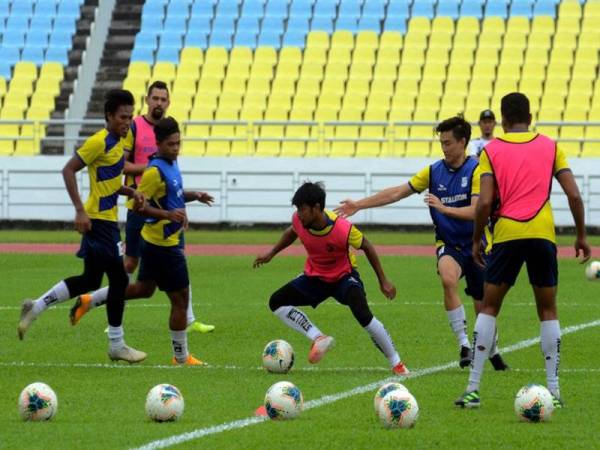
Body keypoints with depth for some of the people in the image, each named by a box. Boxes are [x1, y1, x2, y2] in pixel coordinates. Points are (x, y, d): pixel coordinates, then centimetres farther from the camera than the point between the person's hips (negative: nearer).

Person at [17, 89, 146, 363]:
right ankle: (117, 347, 4)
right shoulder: (100, 142, -15)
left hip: (106, 220, 9)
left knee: (90, 281, 15)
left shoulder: (118, 141, 12)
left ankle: (34, 309, 21)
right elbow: (68, 170, -17)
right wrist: (80, 210, -21)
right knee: (119, 279, -4)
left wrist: (130, 192, 5)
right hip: (98, 219, -9)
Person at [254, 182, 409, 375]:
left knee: (363, 315, -28)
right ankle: (318, 338, -11)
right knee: (276, 302, -11)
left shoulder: (343, 229, -33)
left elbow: (367, 247, -14)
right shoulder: (298, 220, -20)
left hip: (344, 276, -5)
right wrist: (271, 254, 9)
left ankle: (396, 363, -11)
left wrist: (383, 281, -8)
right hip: (315, 277, 5)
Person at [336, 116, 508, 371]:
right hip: (449, 244, 1)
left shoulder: (476, 171, -12)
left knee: (482, 306, 8)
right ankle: (464, 345, -26)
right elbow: (397, 192, 3)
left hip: (476, 244, -1)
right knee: (448, 279, -32)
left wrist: (444, 208, -35)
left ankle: (491, 351, 37)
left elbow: (476, 211, -23)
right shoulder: (434, 171, 0)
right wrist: (359, 205, 0)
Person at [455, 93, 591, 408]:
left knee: (489, 307, 10)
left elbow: (485, 202, -4)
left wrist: (476, 240, 8)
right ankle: (553, 391, 6)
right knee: (547, 311, 12)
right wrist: (581, 236, 15)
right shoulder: (550, 147, 10)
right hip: (543, 234, 1)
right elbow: (574, 195, 4)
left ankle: (473, 389, 4)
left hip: (507, 234, -1)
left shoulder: (491, 150, 5)